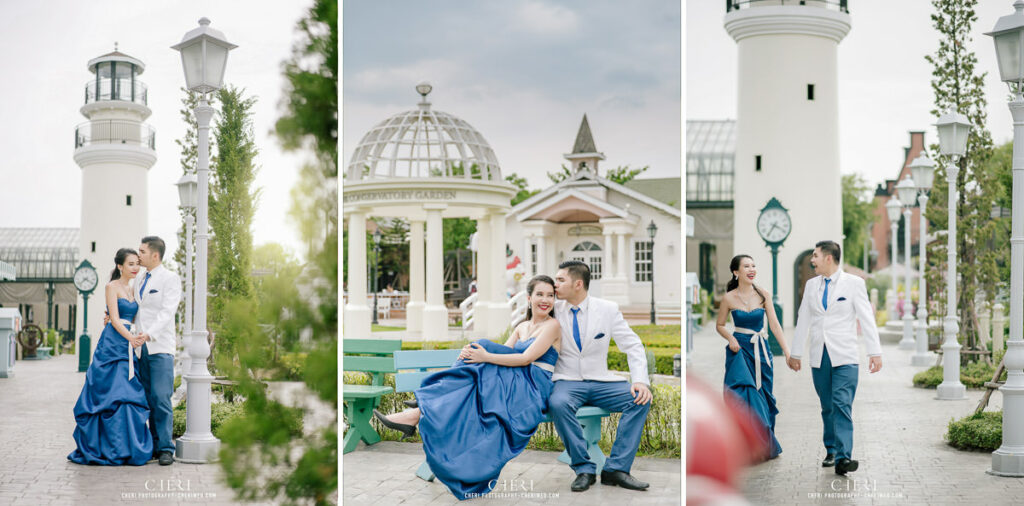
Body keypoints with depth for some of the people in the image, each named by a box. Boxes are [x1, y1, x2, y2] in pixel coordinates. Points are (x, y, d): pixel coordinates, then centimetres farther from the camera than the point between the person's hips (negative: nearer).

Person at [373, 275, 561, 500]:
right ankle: (425, 405, -31)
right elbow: (501, 353, 10)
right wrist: (470, 354, -12)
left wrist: (486, 357, -21)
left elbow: (527, 358, -12)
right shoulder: (522, 327, 22)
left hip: (532, 391, -6)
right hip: (514, 386, 6)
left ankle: (417, 414, -29)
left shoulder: (552, 325, 0)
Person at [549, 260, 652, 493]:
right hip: (567, 382, -1)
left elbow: (633, 346, 1)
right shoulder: (553, 310, 2)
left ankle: (616, 468, -19)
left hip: (601, 382, 2)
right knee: (558, 404, -36)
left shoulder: (608, 309, 1)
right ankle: (584, 469, -22)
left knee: (640, 399, -23)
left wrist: (640, 381, -14)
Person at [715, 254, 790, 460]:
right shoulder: (729, 298, -6)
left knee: (763, 395, 7)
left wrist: (787, 351, -11)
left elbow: (775, 325, -4)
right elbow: (720, 325, 6)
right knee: (746, 395, -12)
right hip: (739, 349, -3)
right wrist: (730, 338, -14)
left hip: (760, 349, 3)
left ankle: (766, 445, 20)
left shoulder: (762, 294, -2)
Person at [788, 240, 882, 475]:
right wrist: (795, 353, 20)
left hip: (844, 357, -4)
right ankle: (831, 451, 19)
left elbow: (867, 319, -2)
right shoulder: (811, 285, 12)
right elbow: (803, 321, 18)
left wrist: (875, 352, -7)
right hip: (819, 358, 4)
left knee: (842, 406, -14)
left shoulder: (854, 283, -1)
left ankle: (843, 457, -19)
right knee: (827, 407, 8)